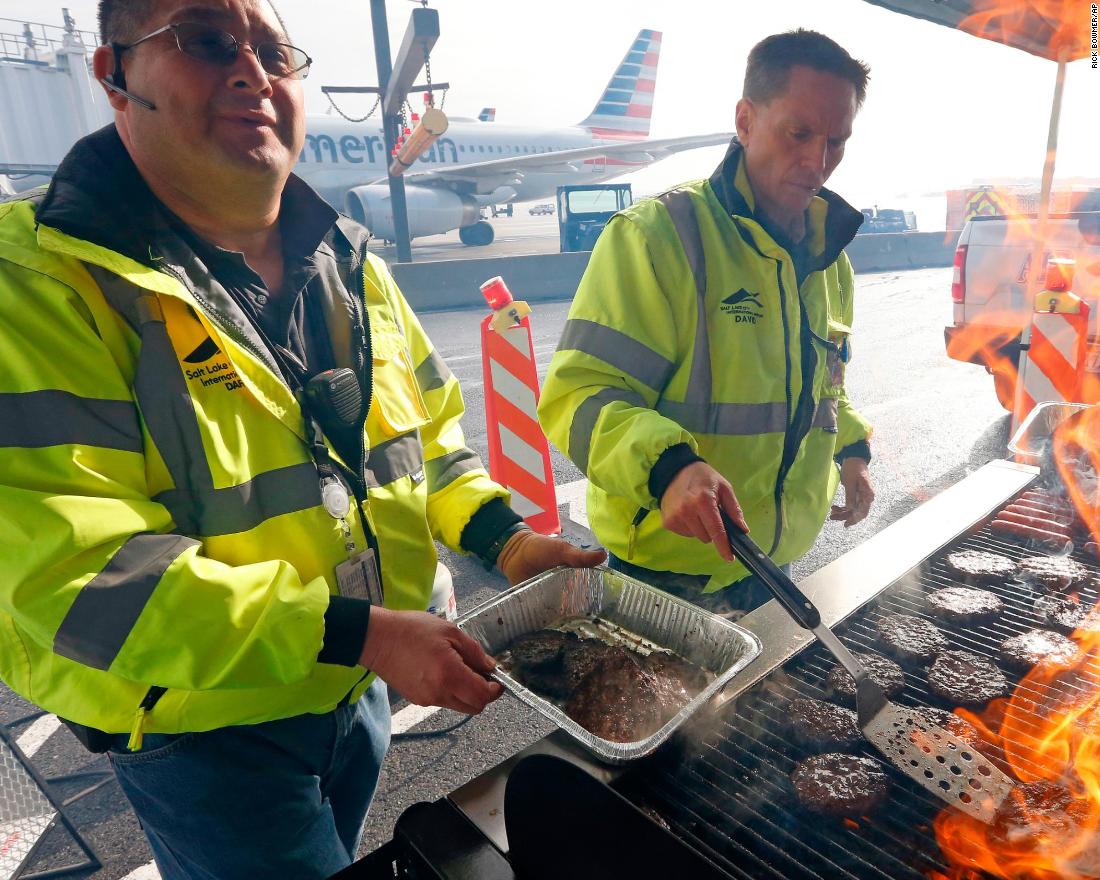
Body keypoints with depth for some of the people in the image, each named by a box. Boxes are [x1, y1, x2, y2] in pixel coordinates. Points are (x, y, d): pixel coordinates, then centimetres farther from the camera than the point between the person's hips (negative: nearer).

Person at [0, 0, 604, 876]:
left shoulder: (352, 268, 0)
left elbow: (428, 433, 8)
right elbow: (71, 570, -27)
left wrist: (505, 537, -8)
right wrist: (359, 633, -31)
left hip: (358, 689, 6)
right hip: (198, 720, -5)